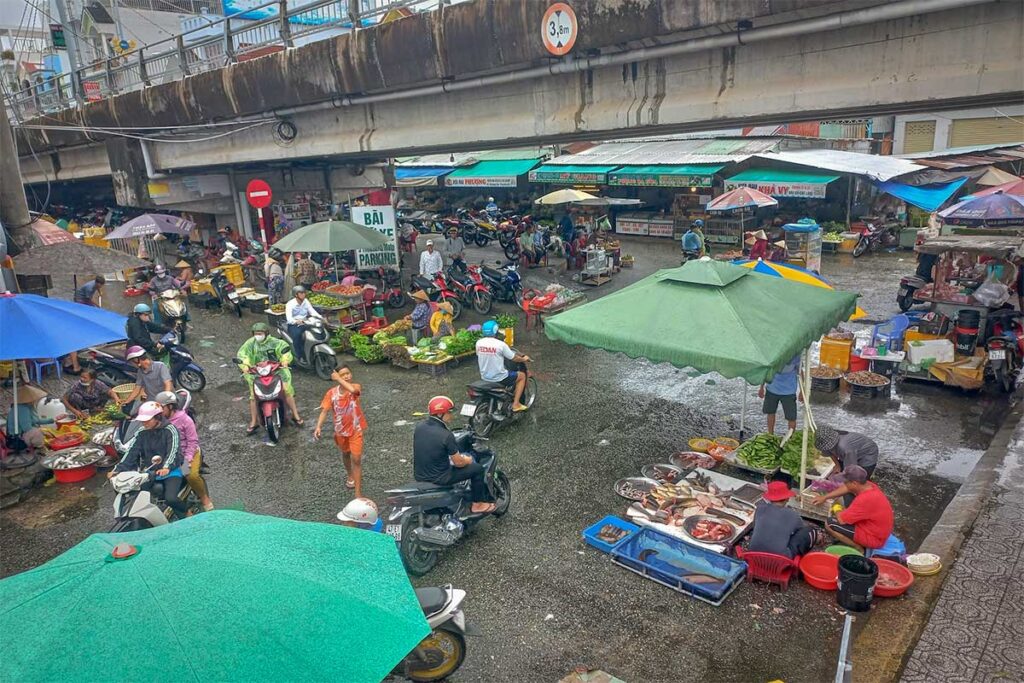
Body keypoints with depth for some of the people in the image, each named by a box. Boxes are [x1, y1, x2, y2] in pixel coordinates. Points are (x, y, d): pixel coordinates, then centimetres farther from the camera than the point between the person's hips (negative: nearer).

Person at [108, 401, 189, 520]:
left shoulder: (170, 430, -8)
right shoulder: (141, 433, 7)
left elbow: (173, 450, -21)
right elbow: (131, 452, 0)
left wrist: (166, 467, -39)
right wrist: (117, 469, -15)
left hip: (170, 471, -5)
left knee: (170, 498, -26)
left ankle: (186, 512, 5)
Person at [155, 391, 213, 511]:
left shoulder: (184, 419, -10)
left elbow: (193, 441, -9)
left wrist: (187, 458, -17)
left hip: (189, 452, -5)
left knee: (192, 475, -29)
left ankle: (205, 498, -2)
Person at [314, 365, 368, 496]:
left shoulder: (356, 386, -16)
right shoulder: (332, 393, -12)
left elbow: (352, 390, -42)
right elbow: (325, 411, -13)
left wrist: (338, 378, -31)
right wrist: (318, 427, -27)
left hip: (355, 429, -3)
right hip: (341, 430, 3)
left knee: (356, 459, -7)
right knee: (346, 454, 27)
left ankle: (358, 493, -3)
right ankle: (349, 474, 56)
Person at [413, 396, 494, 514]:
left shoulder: (419, 427, -3)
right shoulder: (446, 435, -24)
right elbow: (458, 462, -16)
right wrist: (468, 460, 7)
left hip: (419, 474, 7)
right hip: (437, 478, -7)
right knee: (477, 468, 6)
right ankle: (478, 504, 20)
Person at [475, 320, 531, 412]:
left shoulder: (479, 342, -5)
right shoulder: (500, 344, -20)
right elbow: (514, 359, -9)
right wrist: (524, 359, 13)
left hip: (484, 377, 6)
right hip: (499, 378, -6)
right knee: (522, 376, 17)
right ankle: (516, 404, 13)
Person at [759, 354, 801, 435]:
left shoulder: (795, 354, -17)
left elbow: (799, 371, -2)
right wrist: (762, 387, 11)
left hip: (788, 391, -2)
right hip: (771, 388, 3)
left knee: (791, 417, 0)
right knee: (770, 413, 17)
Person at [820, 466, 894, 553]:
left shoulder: (865, 499, -33)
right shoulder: (868, 485, -7)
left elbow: (841, 519, -25)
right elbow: (845, 488, 13)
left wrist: (838, 512, -2)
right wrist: (824, 497, 19)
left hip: (873, 538, -9)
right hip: (877, 531, 9)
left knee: (829, 524, -13)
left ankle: (859, 548, -1)